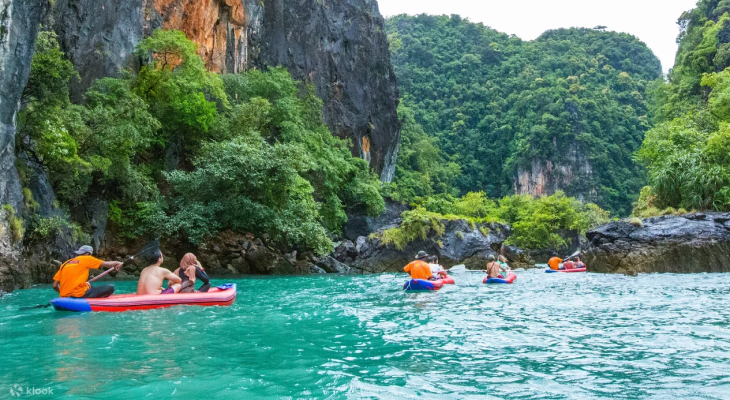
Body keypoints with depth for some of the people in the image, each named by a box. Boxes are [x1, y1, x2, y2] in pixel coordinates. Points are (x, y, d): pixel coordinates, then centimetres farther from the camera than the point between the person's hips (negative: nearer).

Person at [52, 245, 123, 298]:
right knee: (110, 288, -6)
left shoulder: (64, 264, 17)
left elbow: (55, 286, 13)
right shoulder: (86, 259, 2)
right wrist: (117, 263, 24)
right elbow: (106, 264, 6)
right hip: (79, 295, -7)